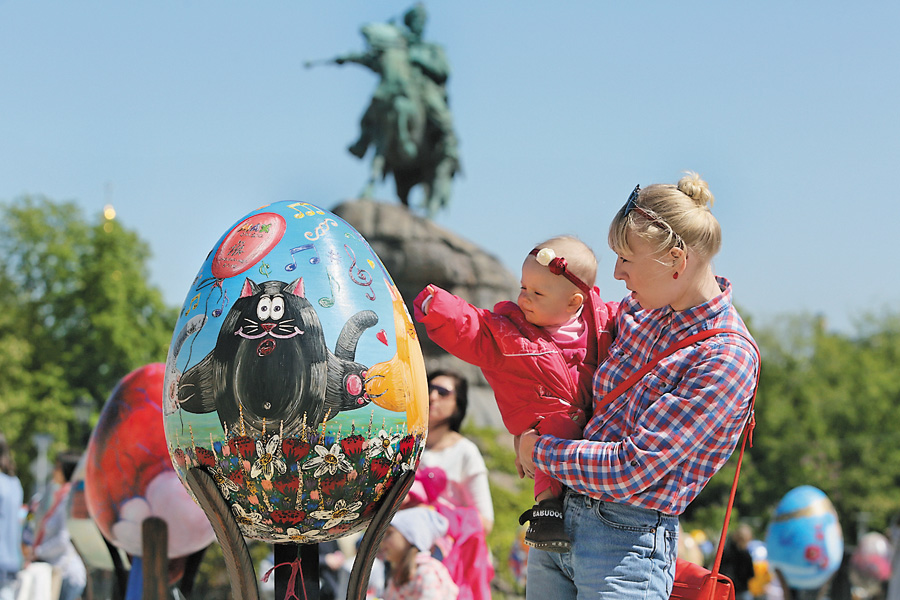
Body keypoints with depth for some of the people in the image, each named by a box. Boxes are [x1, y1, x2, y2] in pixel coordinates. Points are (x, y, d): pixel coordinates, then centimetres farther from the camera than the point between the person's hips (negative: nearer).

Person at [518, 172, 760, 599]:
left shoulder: (728, 358, -17)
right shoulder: (639, 310, 5)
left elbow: (629, 471, -20)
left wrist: (540, 451, -7)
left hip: (627, 543, -7)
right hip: (554, 524, 7)